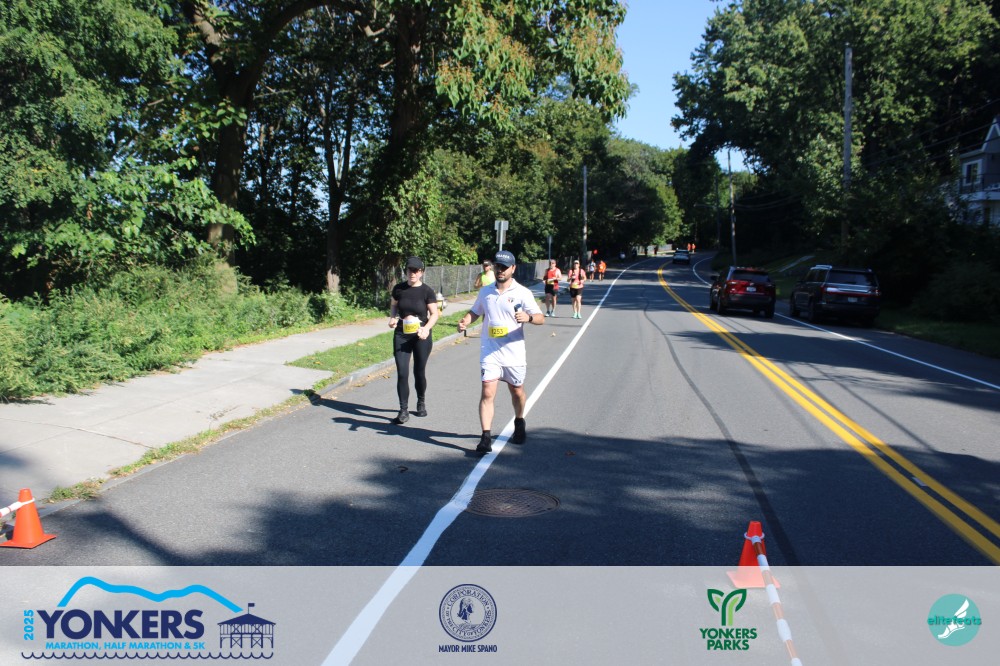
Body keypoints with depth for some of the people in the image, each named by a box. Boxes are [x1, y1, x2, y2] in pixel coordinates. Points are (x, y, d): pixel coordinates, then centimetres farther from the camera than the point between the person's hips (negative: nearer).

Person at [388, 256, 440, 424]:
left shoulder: (427, 291, -7)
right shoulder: (399, 289, 1)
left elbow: (435, 313, -7)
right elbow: (393, 306, 15)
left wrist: (426, 328, -24)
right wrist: (392, 318, -6)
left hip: (421, 336, -1)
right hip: (401, 335, 2)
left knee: (419, 372, 10)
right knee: (402, 373, -6)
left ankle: (421, 402, 35)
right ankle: (404, 410, 1)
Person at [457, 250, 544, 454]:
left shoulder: (522, 293, -5)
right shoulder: (485, 291, 6)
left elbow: (541, 318, -7)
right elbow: (475, 311, 21)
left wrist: (528, 317, -30)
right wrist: (465, 322, -1)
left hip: (514, 353, -1)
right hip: (489, 352, 1)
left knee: (517, 392, 16)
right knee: (487, 393, -11)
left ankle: (519, 423, 43)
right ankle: (486, 437, -10)